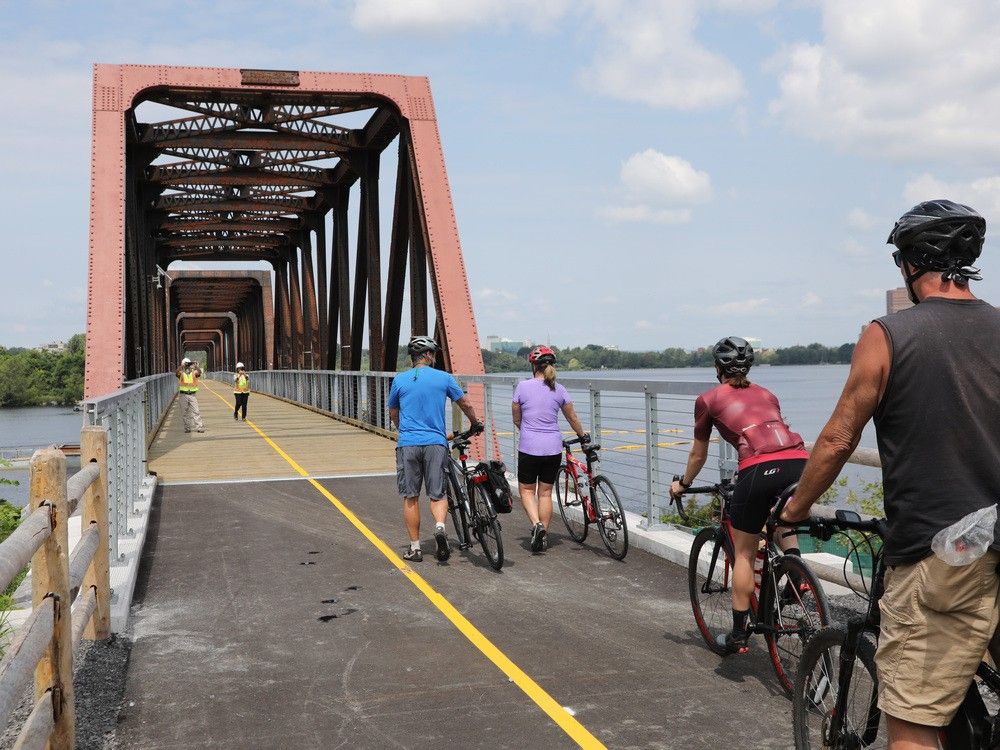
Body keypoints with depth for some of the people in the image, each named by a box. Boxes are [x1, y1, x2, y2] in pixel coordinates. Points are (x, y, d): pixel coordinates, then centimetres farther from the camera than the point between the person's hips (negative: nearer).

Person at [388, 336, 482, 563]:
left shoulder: (399, 380, 7)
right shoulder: (444, 378, 4)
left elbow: (393, 414, 18)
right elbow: (466, 404, 12)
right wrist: (476, 424, 31)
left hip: (407, 444, 1)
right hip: (436, 444, 0)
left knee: (410, 497, 7)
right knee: (437, 494, 9)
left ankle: (415, 548, 10)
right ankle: (440, 526, -19)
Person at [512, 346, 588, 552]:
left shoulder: (523, 386, -6)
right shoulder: (559, 390, 3)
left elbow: (516, 419, 5)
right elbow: (573, 418, 15)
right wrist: (583, 436, 33)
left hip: (529, 448, -3)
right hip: (553, 448, 3)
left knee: (526, 490, 12)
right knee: (545, 492, 14)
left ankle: (537, 524, -10)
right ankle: (543, 535, 17)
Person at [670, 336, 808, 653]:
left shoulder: (709, 400, 18)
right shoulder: (766, 394, 30)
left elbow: (698, 455, 27)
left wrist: (682, 484, 46)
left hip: (760, 469, -4)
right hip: (800, 462, 4)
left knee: (744, 554, 14)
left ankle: (738, 635, 19)